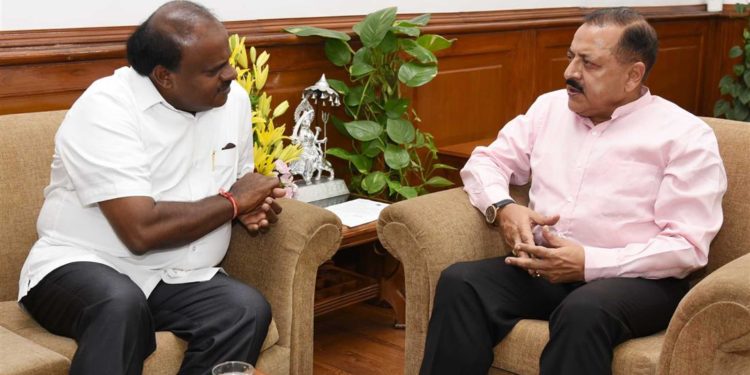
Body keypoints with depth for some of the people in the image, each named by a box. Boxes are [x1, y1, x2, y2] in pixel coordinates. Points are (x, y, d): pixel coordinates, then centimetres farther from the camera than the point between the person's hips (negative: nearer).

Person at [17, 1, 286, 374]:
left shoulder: (233, 98, 4)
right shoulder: (105, 108, -17)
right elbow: (141, 230, -26)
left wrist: (254, 206, -4)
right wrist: (233, 201, -13)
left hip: (178, 277, 6)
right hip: (83, 265, -5)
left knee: (249, 309, -25)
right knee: (122, 305, -39)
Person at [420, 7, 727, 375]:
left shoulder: (685, 135, -2)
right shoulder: (550, 107, 16)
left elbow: (687, 246, -9)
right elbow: (486, 160, 17)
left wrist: (588, 263, -20)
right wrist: (503, 208, -6)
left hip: (635, 279, -4)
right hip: (543, 266, 5)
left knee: (584, 311, -39)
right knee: (460, 282, -24)